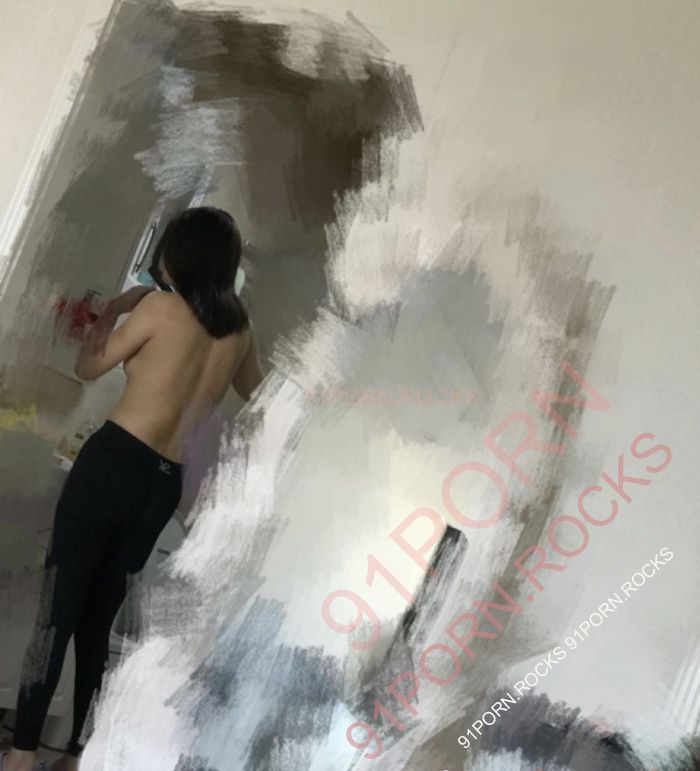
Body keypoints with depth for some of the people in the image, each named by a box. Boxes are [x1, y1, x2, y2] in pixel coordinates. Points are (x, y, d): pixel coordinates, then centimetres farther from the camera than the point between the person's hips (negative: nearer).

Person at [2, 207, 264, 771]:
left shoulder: (160, 306, -5)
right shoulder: (240, 328, 8)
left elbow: (88, 368, 6)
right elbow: (253, 391, 29)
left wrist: (114, 308, 17)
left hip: (113, 460, -5)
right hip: (165, 485, 5)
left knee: (59, 604, 2)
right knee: (100, 616, 15)